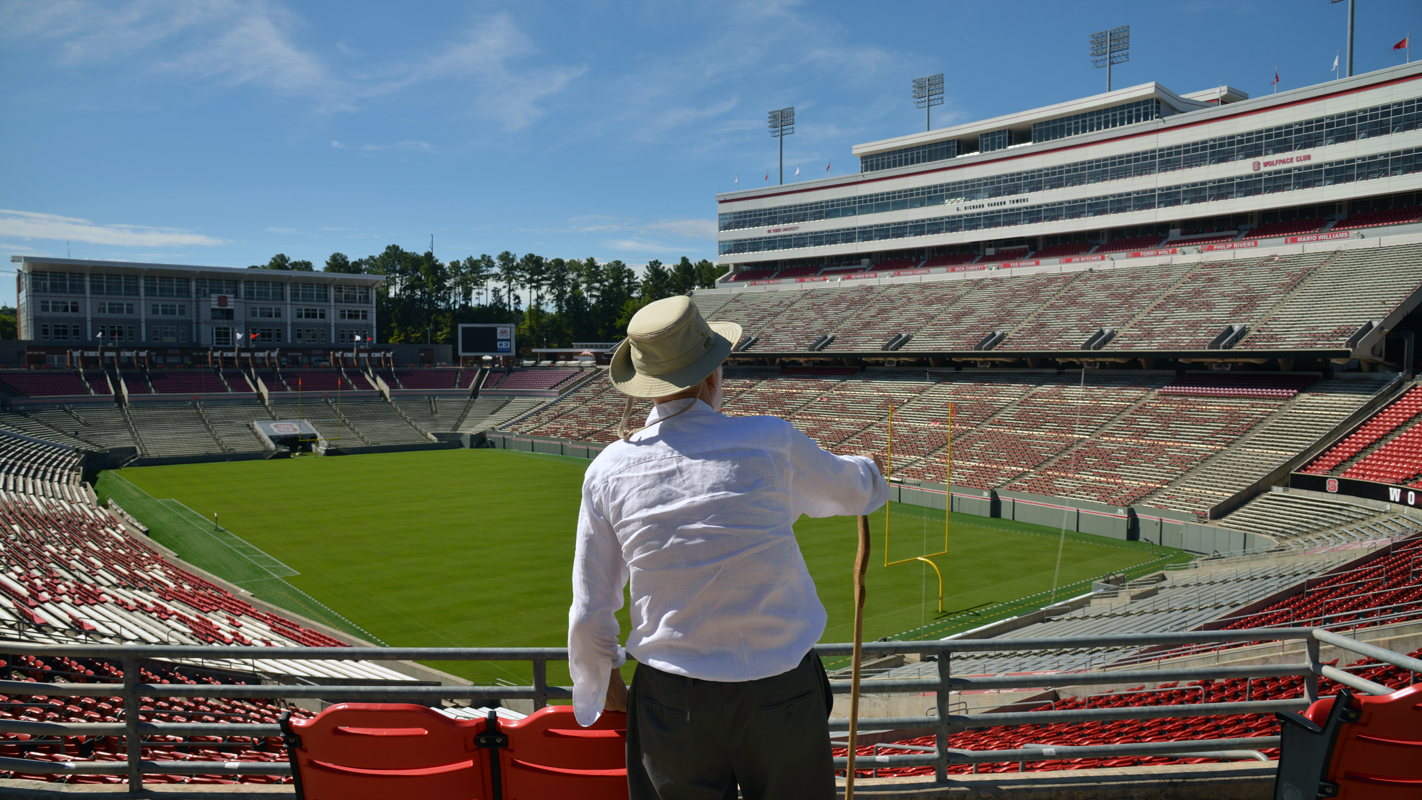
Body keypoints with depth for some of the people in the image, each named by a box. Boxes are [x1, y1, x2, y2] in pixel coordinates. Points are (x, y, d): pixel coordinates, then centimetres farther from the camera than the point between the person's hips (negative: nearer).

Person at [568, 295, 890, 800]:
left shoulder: (608, 470, -7)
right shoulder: (770, 442, -11)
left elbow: (589, 615, 0)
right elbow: (850, 491, 11)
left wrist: (601, 683, 19)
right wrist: (869, 470, 35)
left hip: (671, 701, 1)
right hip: (783, 691, -1)